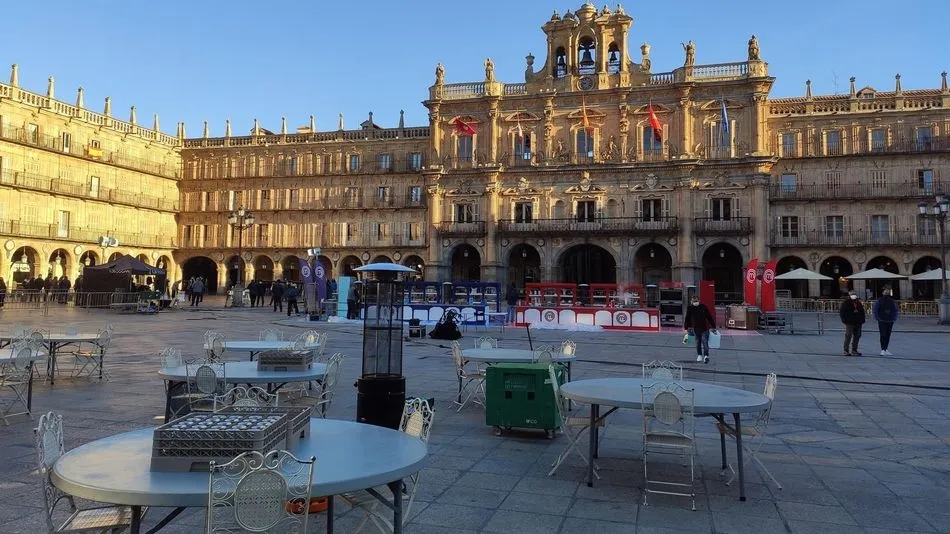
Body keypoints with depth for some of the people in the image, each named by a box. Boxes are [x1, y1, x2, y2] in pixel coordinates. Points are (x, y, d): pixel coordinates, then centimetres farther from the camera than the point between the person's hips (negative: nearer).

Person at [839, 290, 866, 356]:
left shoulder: (859, 302, 15)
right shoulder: (846, 303, -4)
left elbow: (862, 312, 20)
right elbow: (841, 312, -7)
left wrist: (862, 320, 10)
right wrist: (844, 320, -14)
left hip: (858, 323, 7)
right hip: (849, 323, -7)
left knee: (857, 336, 9)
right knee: (848, 336, -8)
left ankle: (854, 350, 18)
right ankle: (845, 350, -2)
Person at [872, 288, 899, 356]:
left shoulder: (892, 301, 11)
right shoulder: (879, 301, -3)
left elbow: (896, 310, 21)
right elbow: (874, 310, -2)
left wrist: (894, 318, 12)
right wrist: (877, 318, -5)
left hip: (890, 321, 5)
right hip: (882, 321, -5)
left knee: (888, 336, 7)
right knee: (883, 335, -10)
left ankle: (885, 350, 15)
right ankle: (883, 350, -10)